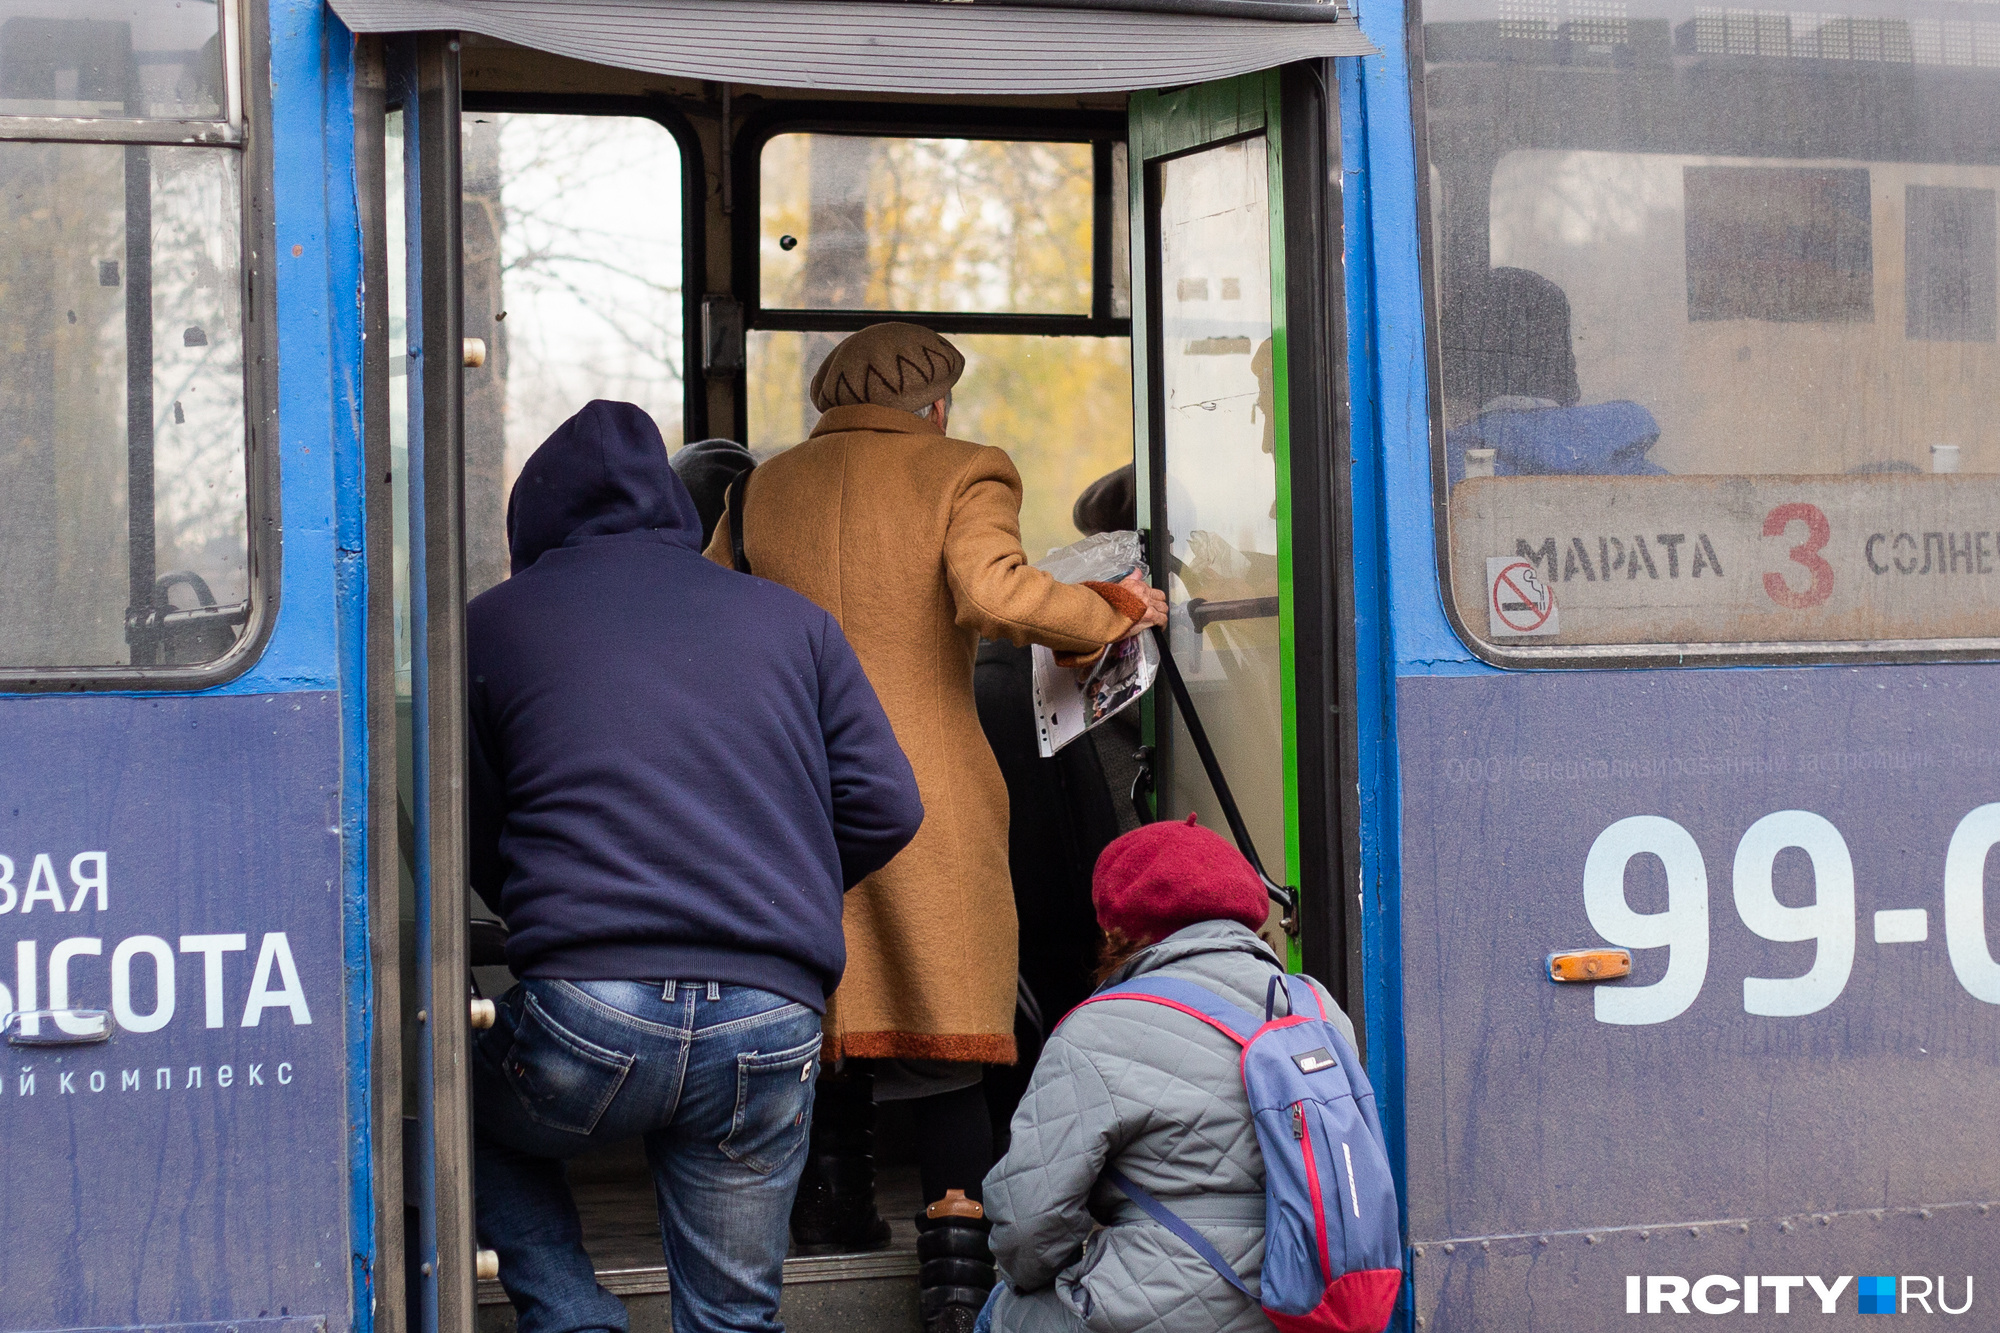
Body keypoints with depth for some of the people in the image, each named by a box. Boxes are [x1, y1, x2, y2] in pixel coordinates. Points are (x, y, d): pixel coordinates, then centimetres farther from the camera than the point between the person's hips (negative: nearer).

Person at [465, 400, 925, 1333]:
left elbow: (472, 844, 17)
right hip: (770, 1027, 2)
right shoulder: (790, 619, 18)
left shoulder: (495, 623, 13)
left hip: (587, 1011, -2)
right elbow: (886, 808, 12)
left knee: (463, 1119, 31)